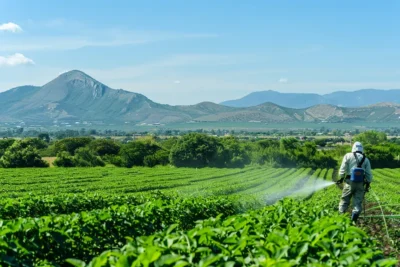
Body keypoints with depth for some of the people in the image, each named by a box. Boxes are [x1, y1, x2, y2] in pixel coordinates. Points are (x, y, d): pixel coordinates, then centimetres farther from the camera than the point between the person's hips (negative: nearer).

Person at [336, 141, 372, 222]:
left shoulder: (348, 156, 2)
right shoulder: (366, 159, 9)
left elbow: (343, 169, -3)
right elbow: (368, 174, 7)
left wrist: (340, 179, 6)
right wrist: (368, 184, 13)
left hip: (350, 182, -2)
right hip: (360, 183, 2)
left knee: (344, 200, 7)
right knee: (358, 202, 3)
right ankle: (354, 219, -5)